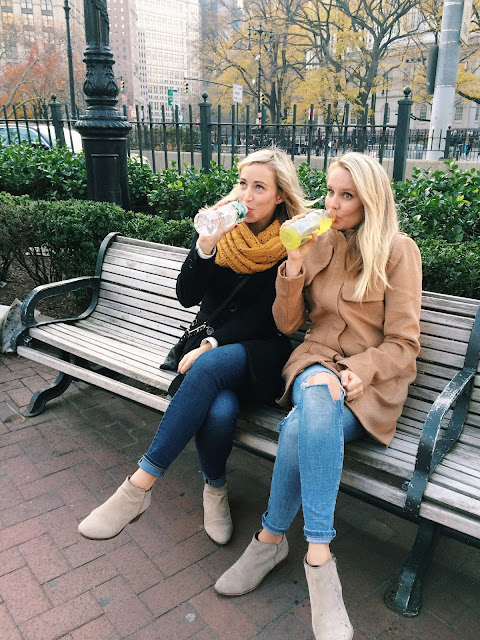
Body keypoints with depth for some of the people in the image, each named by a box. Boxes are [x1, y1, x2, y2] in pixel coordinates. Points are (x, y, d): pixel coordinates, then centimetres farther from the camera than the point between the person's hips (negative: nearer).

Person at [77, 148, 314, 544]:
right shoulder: (224, 229, 4)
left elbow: (265, 317, -9)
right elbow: (188, 296, -5)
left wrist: (212, 344, -19)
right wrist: (206, 243, -20)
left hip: (260, 353, -2)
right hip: (211, 345, 2)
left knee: (210, 367, -35)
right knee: (219, 410, -30)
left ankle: (141, 485, -22)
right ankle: (215, 488, 3)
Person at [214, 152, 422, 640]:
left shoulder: (399, 251, -2)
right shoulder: (318, 243, 9)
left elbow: (402, 343, -5)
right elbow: (287, 324, 6)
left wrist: (358, 374, -23)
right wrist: (295, 265, -8)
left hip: (370, 380, -2)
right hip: (316, 363, 3)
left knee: (300, 429, -34)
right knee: (316, 397, -35)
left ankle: (272, 539, -13)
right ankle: (318, 556, -24)